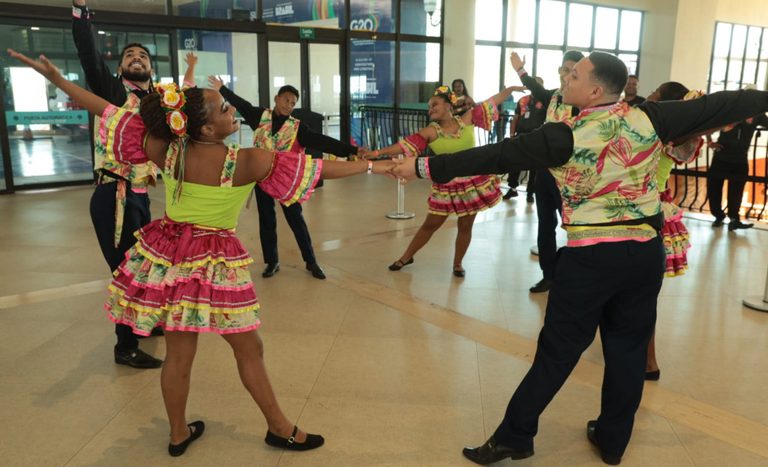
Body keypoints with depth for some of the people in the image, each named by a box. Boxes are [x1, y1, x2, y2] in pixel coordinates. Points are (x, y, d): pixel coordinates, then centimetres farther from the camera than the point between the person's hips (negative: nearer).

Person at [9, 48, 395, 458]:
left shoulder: (165, 149, -8)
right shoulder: (247, 162, -20)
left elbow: (108, 111, 1)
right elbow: (320, 169, -16)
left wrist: (56, 78, 14)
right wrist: (373, 166, -6)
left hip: (168, 256, 5)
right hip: (213, 263, -4)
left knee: (178, 353, 15)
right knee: (249, 350, 10)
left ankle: (179, 434, 32)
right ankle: (279, 429, 26)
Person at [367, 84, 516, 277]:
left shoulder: (467, 120, -3)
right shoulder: (431, 132, -9)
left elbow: (491, 102, 2)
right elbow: (404, 145, -18)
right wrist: (377, 152, -29)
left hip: (474, 181, 1)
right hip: (447, 186, -1)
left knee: (465, 226, 9)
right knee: (431, 224, 7)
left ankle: (457, 264, 27)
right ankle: (406, 257, 24)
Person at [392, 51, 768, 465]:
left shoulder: (566, 137, -12)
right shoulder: (649, 118, -2)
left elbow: (497, 156, -14)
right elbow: (718, 105, 7)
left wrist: (425, 167, -11)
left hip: (590, 257, -4)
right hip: (645, 251, 4)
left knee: (558, 350, 5)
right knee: (628, 349, 16)